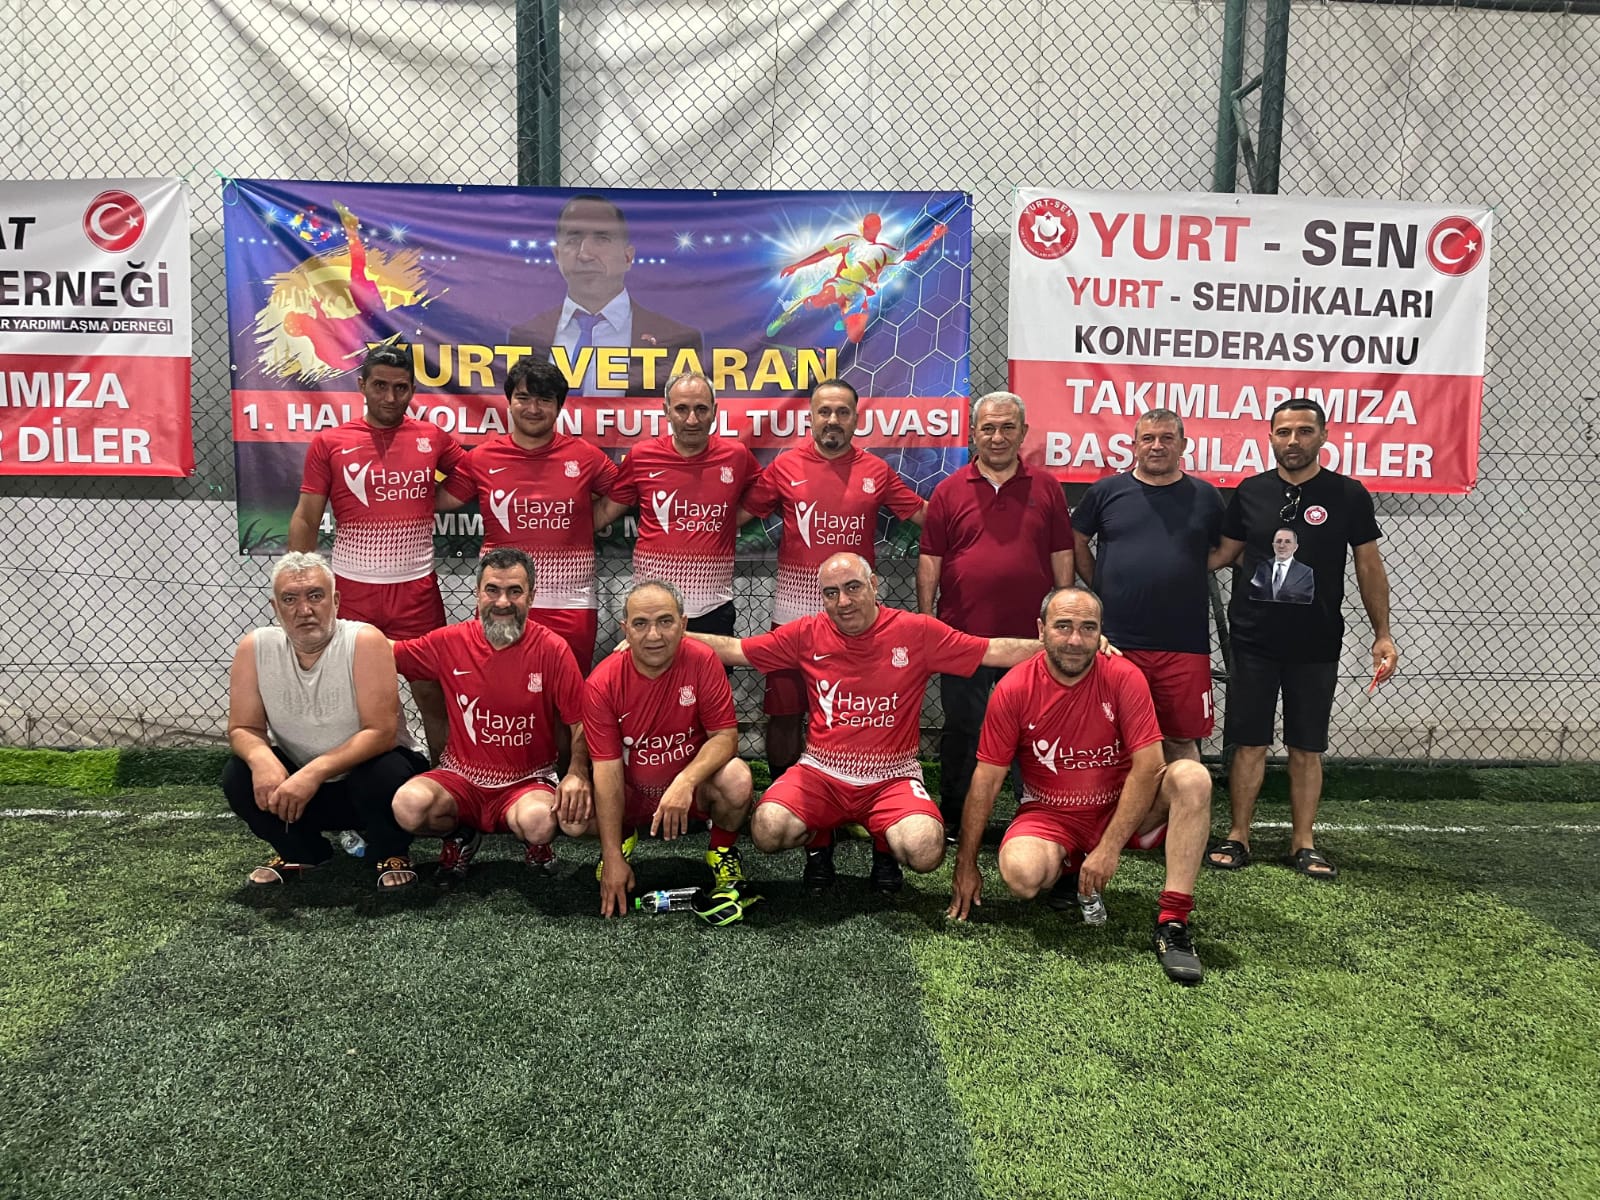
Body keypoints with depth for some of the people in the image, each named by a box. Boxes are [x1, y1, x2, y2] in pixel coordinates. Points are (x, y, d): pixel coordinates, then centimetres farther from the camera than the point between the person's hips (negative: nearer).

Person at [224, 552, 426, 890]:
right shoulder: (254, 648, -8)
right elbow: (243, 729, -5)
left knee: (383, 773, -35)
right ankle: (299, 852, 10)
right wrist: (261, 757, -28)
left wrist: (314, 772, -35)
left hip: (364, 777, -4)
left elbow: (382, 732, -25)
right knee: (237, 777, -20)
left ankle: (392, 854, 0)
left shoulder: (365, 641, -21)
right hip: (299, 782, 4)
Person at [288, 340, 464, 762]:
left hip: (417, 589, 0)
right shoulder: (328, 443, 2)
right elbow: (305, 521, 2)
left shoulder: (433, 438, 4)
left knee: (432, 692, 5)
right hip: (351, 589, 0)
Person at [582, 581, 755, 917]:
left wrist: (685, 782, -37)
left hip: (692, 787, -1)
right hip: (631, 794, 1)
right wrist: (613, 859, -21)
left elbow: (725, 735, -17)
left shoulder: (702, 661, -17)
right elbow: (608, 769, -19)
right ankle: (623, 838, 14)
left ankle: (722, 850, 4)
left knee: (736, 780, -31)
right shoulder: (602, 684, -17)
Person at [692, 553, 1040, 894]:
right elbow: (733, 650, 7)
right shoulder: (807, 634, 1)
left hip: (892, 778, -1)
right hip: (822, 772, 2)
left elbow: (998, 650, -3)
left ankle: (884, 846, 11)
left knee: (926, 851, -29)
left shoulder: (916, 631, -5)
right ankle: (818, 840, 13)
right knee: (767, 832, -25)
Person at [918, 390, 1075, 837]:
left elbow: (1062, 558, 8)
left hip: (1030, 636, 1)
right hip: (963, 635, 0)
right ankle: (954, 820, 23)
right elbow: (929, 562, 4)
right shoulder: (949, 491, 3)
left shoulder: (1046, 489, 6)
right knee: (961, 731, 9)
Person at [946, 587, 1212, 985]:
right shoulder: (1014, 690, -12)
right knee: (1021, 875, -32)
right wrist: (966, 865, -5)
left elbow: (1147, 766, -17)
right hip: (1050, 814, -1)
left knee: (1191, 776, -26)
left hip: (1120, 807, 1)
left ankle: (1172, 921, -25)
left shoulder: (1123, 678, -13)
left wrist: (1110, 848, -22)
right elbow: (987, 780, -7)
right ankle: (1067, 868, 7)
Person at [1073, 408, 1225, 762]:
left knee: (1181, 739, 7)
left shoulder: (1205, 496, 7)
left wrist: (1184, 572, 4)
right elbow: (1076, 542, 12)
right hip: (1117, 641, 0)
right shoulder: (1106, 491, 5)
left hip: (1184, 645, 1)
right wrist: (1103, 586, 6)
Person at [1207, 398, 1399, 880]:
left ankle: (1304, 843, 18)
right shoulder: (1250, 492, 3)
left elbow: (1369, 566, 4)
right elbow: (1224, 552, 12)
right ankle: (1238, 837, 15)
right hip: (1253, 641, 1)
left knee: (1306, 748, 7)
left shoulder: (1348, 495, 0)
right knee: (1248, 743, 5)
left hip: (1316, 645, -1)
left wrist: (1381, 634, 0)